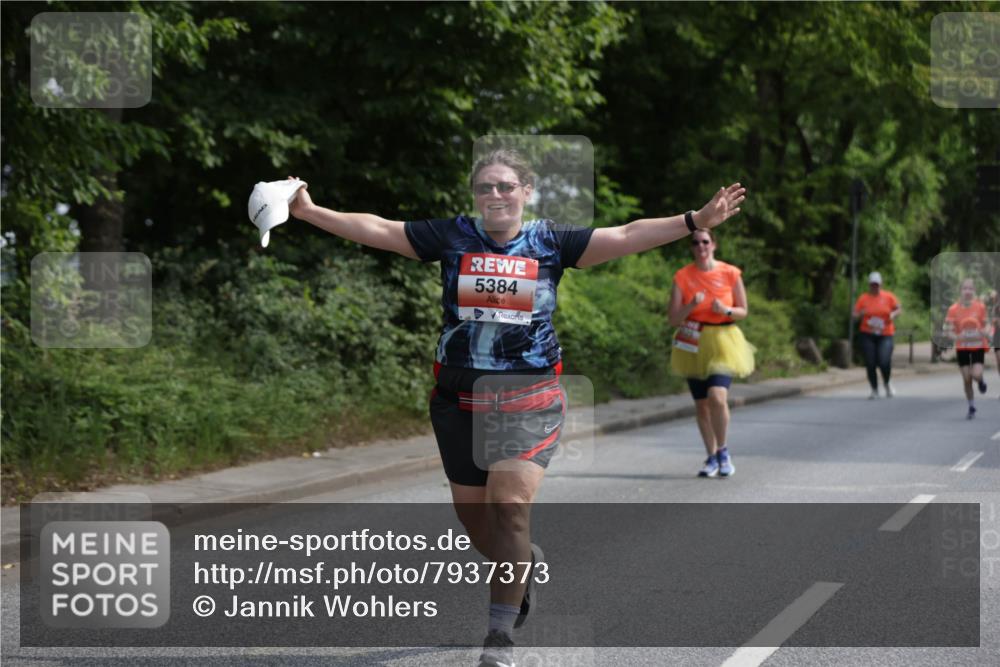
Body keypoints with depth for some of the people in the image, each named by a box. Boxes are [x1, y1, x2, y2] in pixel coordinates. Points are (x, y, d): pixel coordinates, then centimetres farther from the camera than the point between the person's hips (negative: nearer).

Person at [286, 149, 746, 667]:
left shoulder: (550, 242, 1)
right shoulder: (451, 236, 3)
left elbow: (626, 236, -3)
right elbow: (375, 229, 1)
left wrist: (695, 221, -11)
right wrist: (310, 212, -7)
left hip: (529, 396, -2)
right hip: (460, 396, 3)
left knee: (510, 506, -15)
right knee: (471, 510, 11)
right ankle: (524, 566, 44)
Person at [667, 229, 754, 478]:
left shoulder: (730, 273, -3)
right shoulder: (683, 277, -1)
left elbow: (743, 311, 6)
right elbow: (673, 318, -2)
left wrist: (726, 310, -14)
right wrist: (692, 305, -20)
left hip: (722, 342, -2)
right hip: (693, 344, 2)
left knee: (717, 398, -21)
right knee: (701, 404, 6)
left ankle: (723, 451, -1)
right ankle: (712, 458, 22)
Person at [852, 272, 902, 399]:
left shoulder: (888, 296, 4)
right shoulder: (863, 298, 4)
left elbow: (899, 309, 9)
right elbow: (855, 314, 3)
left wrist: (893, 314, -12)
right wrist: (860, 314, -20)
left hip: (885, 336, -1)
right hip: (867, 335, 1)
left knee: (884, 362, -17)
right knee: (870, 364, -3)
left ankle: (887, 384, 14)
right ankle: (874, 390, 14)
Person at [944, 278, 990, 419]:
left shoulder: (981, 306, -7)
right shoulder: (954, 309, -10)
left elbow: (985, 324, 6)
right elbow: (947, 331, -6)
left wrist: (986, 333, -16)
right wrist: (957, 337, -25)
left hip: (978, 346, -1)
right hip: (962, 348, 1)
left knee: (976, 374, -18)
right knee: (966, 379, 2)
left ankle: (981, 381, 21)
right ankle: (971, 408, 21)